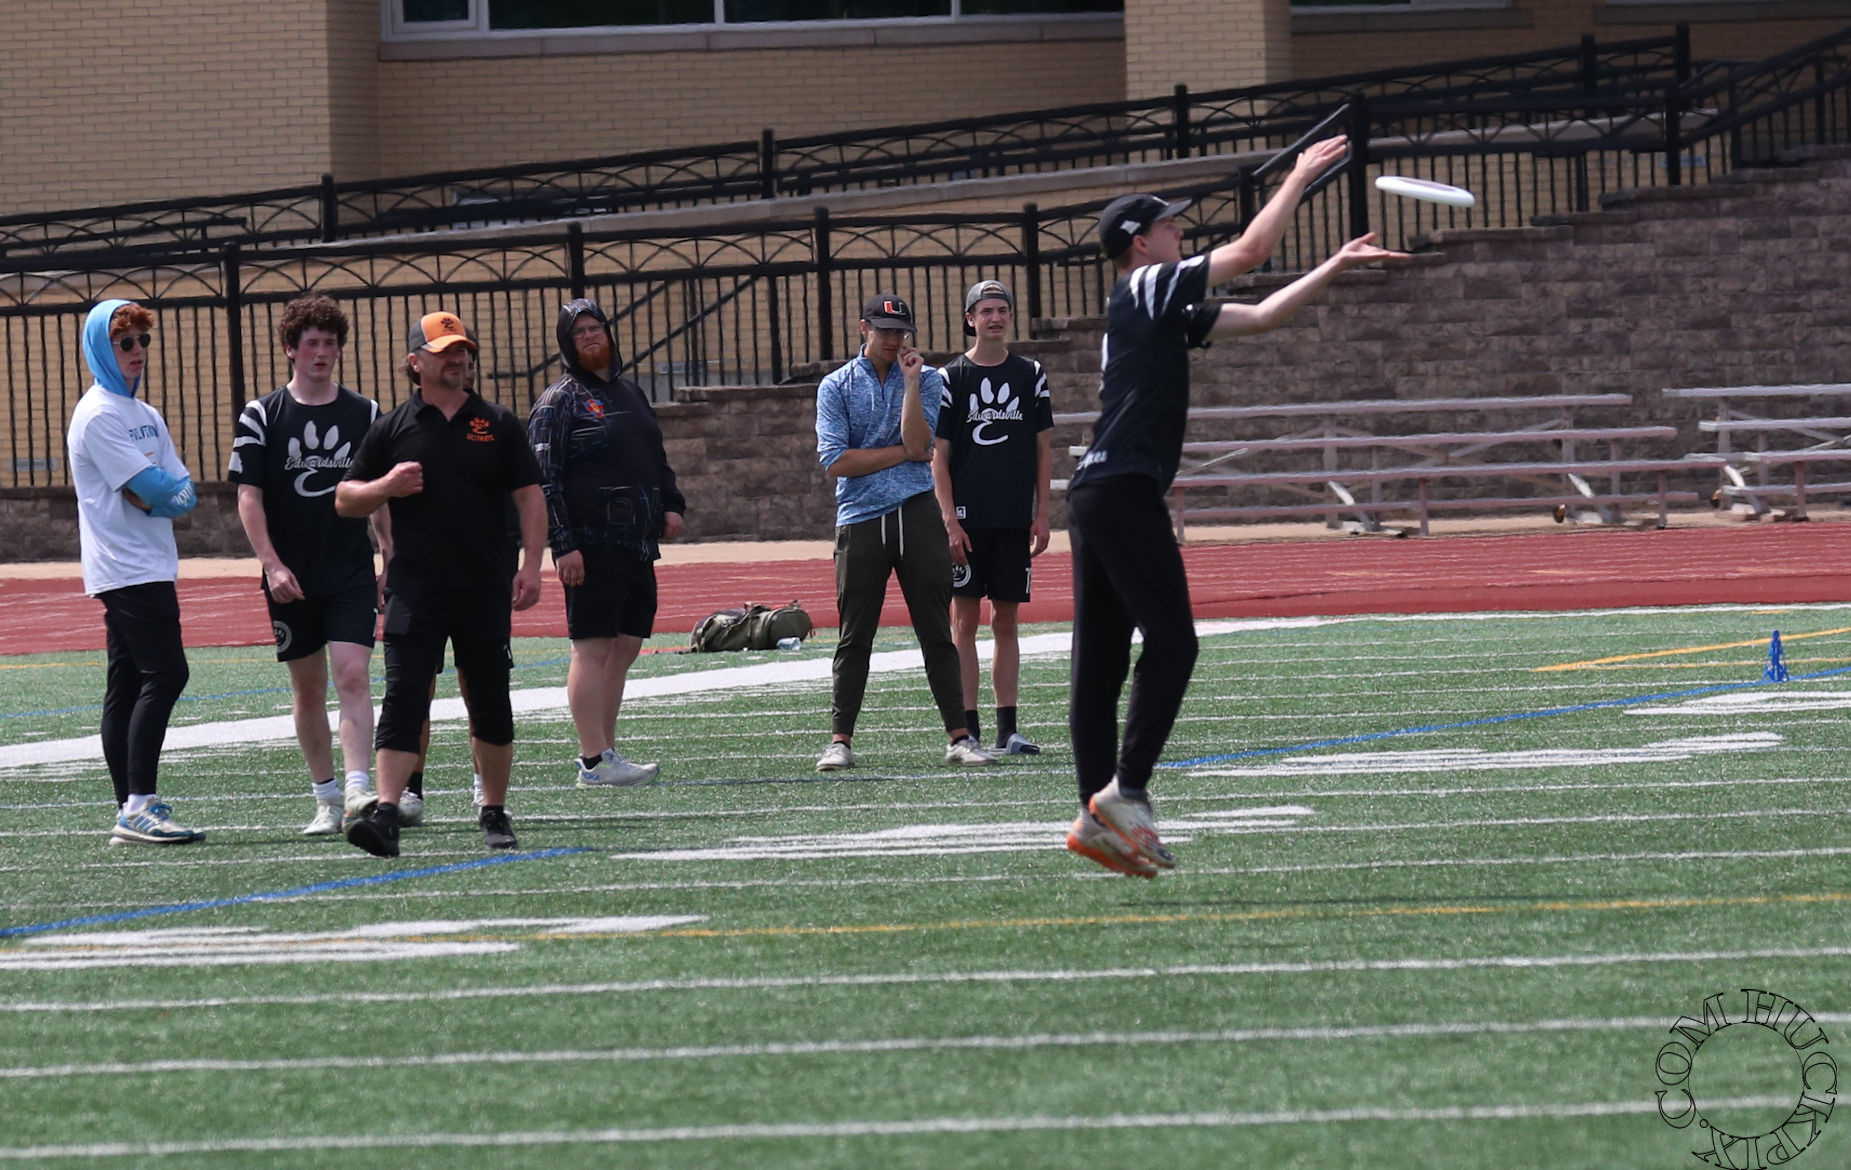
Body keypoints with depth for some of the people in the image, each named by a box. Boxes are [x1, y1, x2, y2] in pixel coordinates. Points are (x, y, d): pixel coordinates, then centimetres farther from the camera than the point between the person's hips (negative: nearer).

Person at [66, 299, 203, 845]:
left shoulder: (145, 415, 19)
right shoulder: (98, 416, -9)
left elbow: (183, 493, 11)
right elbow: (146, 493, -17)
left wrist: (161, 490, -8)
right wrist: (169, 487, 2)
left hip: (151, 568, 9)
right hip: (126, 569, -9)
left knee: (127, 686, 8)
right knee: (165, 673, -17)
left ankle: (132, 812, 8)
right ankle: (138, 806, -21)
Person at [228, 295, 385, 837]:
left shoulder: (365, 414, 6)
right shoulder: (261, 417, 1)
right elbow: (249, 498, -2)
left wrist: (392, 564, 5)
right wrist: (272, 565, -13)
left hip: (353, 573, 0)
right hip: (291, 579, 0)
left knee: (353, 676, -14)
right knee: (307, 688, 7)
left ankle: (358, 788, -22)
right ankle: (326, 797, 17)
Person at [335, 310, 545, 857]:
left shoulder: (497, 425, 8)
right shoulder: (392, 429, 6)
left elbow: (530, 497, 7)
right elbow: (345, 499, 10)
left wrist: (531, 564, -5)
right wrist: (386, 487, -10)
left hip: (486, 588, 1)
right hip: (415, 587, -1)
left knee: (491, 704, 8)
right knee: (403, 699, -12)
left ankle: (494, 813, 21)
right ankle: (386, 814, -20)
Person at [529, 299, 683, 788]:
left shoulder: (630, 393, 19)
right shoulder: (560, 400, -3)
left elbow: (657, 460, 30)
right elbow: (544, 478, -10)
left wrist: (671, 505, 12)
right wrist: (563, 545, -18)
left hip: (637, 544, 8)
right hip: (591, 544, -8)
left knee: (625, 647, 8)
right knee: (593, 647, -9)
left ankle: (605, 754, 14)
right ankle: (594, 762, -11)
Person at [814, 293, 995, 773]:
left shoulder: (927, 380, 10)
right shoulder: (836, 387, 7)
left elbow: (918, 445, -5)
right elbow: (836, 460, -5)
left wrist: (911, 381, -9)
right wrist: (903, 453, -3)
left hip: (917, 514, 1)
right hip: (860, 520, -1)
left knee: (937, 632, 0)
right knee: (854, 637, -1)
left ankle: (959, 737, 1)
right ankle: (840, 741, 3)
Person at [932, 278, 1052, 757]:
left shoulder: (1030, 375, 9)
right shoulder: (951, 377, 1)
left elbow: (1043, 449, 11)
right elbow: (939, 457, -1)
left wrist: (1041, 515, 4)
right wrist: (949, 519, -9)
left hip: (1014, 519, 2)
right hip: (967, 517, -2)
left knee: (1006, 620, 5)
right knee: (964, 619, -2)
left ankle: (1007, 730, 7)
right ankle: (967, 730, -1)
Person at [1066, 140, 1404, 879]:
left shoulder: (1165, 311, 23)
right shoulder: (1148, 286, -2)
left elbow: (1259, 317, 28)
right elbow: (1249, 251, -3)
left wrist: (1334, 268, 27)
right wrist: (1301, 177, 8)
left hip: (1095, 495, 10)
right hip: (1123, 490, -9)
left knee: (1100, 661, 4)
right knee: (1171, 642, -10)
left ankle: (1098, 817, 2)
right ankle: (1124, 789, -14)